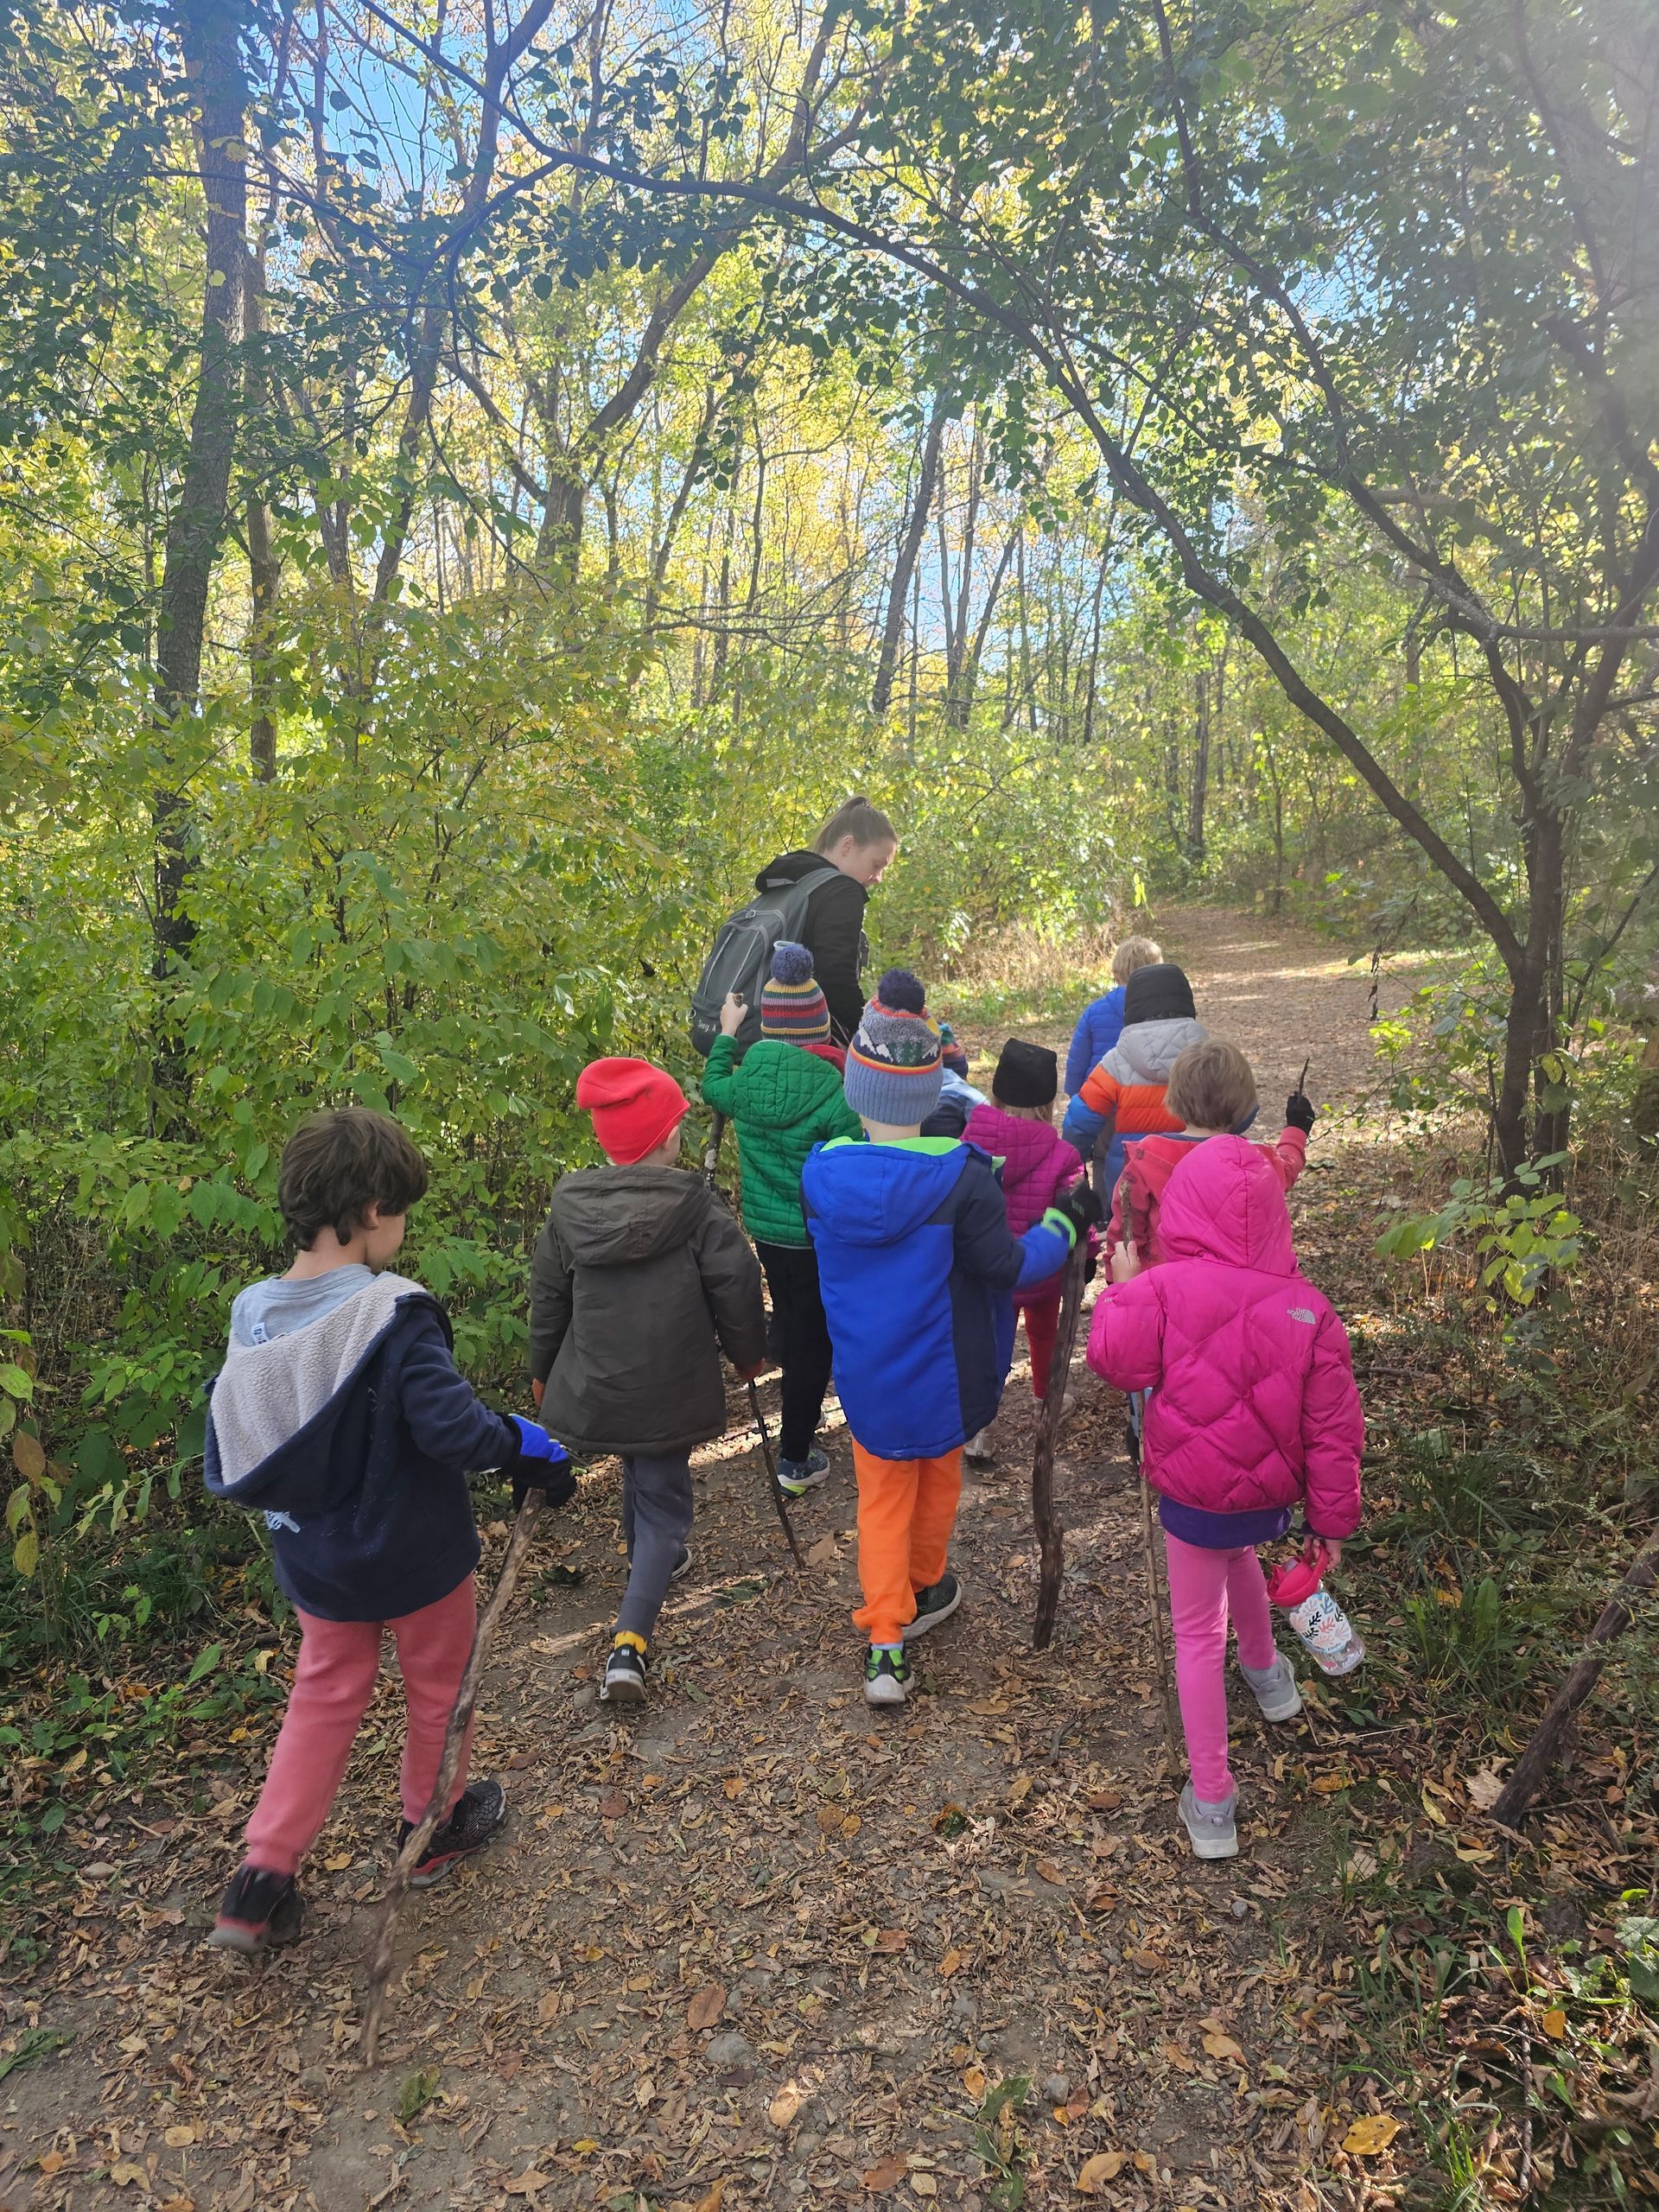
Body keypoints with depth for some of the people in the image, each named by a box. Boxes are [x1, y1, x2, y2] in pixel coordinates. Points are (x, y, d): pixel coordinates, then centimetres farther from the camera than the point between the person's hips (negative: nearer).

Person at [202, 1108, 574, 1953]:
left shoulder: (253, 1315, -8)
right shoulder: (394, 1314, -28)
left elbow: (226, 1458, 1)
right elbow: (450, 1426, -33)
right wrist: (529, 1447, -17)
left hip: (315, 1560, 5)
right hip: (417, 1557, -5)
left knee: (324, 1700, 24)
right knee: (439, 1691, 21)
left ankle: (262, 1880, 22)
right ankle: (433, 1832, 41)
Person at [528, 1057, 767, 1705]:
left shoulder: (568, 1210, -6)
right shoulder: (697, 1212, -16)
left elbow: (547, 1301, 5)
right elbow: (736, 1291, -8)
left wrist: (542, 1370, 21)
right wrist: (749, 1353, 12)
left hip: (593, 1388, 4)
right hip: (667, 1395, -4)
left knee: (639, 1470, 31)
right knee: (663, 1504, 6)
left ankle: (648, 1555, 50)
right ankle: (629, 1642, -7)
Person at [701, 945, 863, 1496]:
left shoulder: (744, 1080, -7)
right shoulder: (834, 1093, -22)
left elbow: (712, 1087, 18)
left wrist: (726, 1033, 29)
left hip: (764, 1227, 6)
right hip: (821, 1237, -5)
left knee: (788, 1320, 25)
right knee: (814, 1337, 5)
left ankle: (802, 1413, 47)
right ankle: (795, 1461, 11)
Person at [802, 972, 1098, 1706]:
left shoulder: (821, 1172, -14)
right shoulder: (959, 1178, -24)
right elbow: (1008, 1266, -16)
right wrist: (1063, 1225, 2)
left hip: (865, 1376, 1)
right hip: (943, 1377, -1)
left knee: (882, 1499, 16)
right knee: (938, 1477, 25)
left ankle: (885, 1641, 11)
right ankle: (924, 1589, 47)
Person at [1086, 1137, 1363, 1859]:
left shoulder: (1161, 1290, -23)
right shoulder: (1308, 1308, -13)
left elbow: (1113, 1356, -11)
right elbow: (1335, 1429, -7)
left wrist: (1120, 1286, 4)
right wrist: (1332, 1518, 5)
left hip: (1192, 1496, -3)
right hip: (1270, 1495, 4)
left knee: (1198, 1636, 11)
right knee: (1237, 1553, 36)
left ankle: (1211, 1804, 16)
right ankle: (1265, 1672, 58)